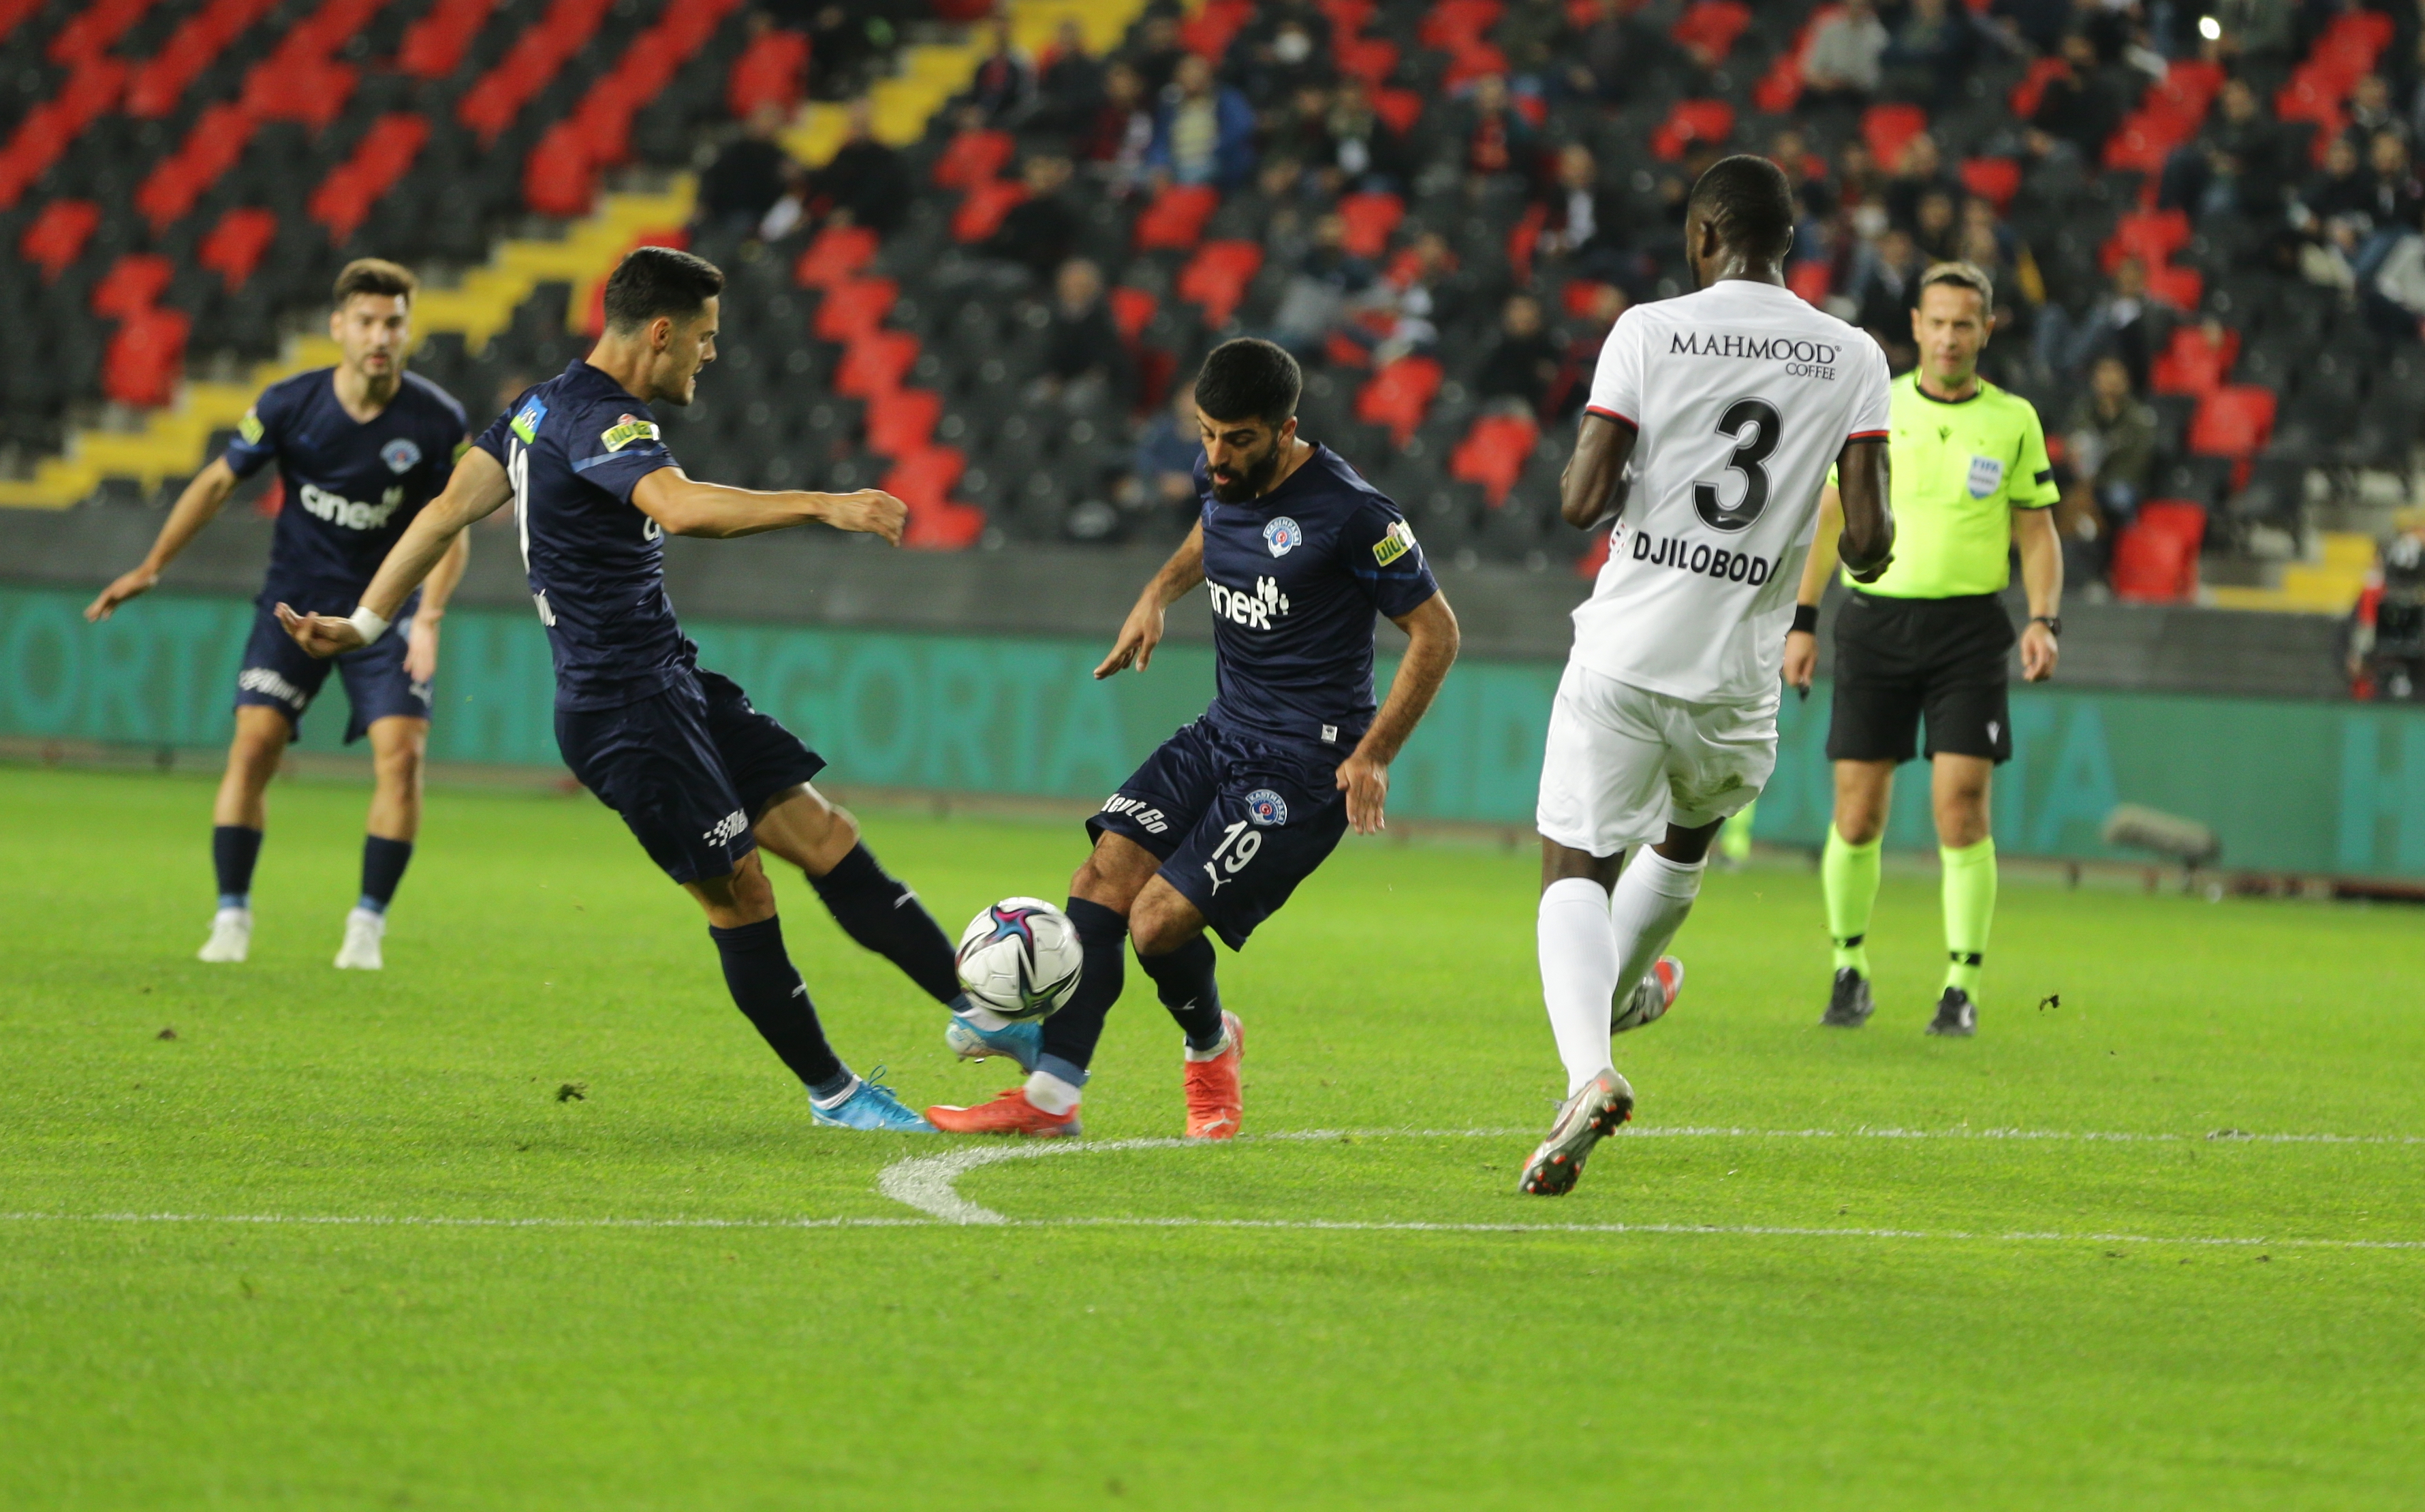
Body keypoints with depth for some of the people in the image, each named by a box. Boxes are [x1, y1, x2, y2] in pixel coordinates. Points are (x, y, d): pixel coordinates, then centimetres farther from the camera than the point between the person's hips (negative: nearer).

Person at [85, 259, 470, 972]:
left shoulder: (438, 420, -12)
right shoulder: (289, 404, -11)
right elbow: (219, 481, 1)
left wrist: (428, 615, -16)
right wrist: (152, 567, 0)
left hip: (387, 610, 0)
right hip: (294, 601, 0)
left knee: (401, 749, -16)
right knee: (254, 742, -13)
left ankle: (368, 925, -4)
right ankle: (232, 916, -4)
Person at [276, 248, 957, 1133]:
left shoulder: (547, 408, 13)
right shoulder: (596, 421, -19)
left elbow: (447, 511, 15)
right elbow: (683, 508, -38)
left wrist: (365, 625, 18)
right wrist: (824, 507, -41)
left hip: (671, 684, 10)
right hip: (626, 710, -10)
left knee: (823, 835, 7)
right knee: (739, 891, -4)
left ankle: (974, 1006, 8)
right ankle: (830, 1093, 7)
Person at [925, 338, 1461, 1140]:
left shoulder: (1349, 513, -19)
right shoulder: (1221, 474, 3)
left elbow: (1435, 632, -11)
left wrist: (1374, 755, -15)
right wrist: (1159, 594, 12)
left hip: (1305, 764, -8)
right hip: (1224, 733, 8)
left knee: (1160, 921, -16)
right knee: (1104, 873, -9)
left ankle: (1210, 1046, 16)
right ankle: (1052, 1094, -9)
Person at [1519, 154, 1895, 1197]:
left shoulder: (1649, 332, -5)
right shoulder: (1851, 358, 1)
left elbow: (1582, 502, -10)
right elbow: (1868, 539, -6)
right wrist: (1866, 552, 17)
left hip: (1624, 652, -3)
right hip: (1738, 674, 3)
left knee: (1576, 869, 1)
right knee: (1688, 836, 31)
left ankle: (1588, 1066, -24)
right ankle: (1621, 993, 53)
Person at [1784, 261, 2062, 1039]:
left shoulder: (2014, 421, 4)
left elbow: (2037, 533, 8)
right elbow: (1833, 517, 11)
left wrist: (2044, 620, -7)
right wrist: (1803, 621, 7)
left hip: (1969, 630, -1)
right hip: (1874, 620, 1)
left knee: (1961, 810, -9)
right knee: (1858, 814, 0)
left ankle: (1961, 987, -1)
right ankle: (1850, 969, 18)